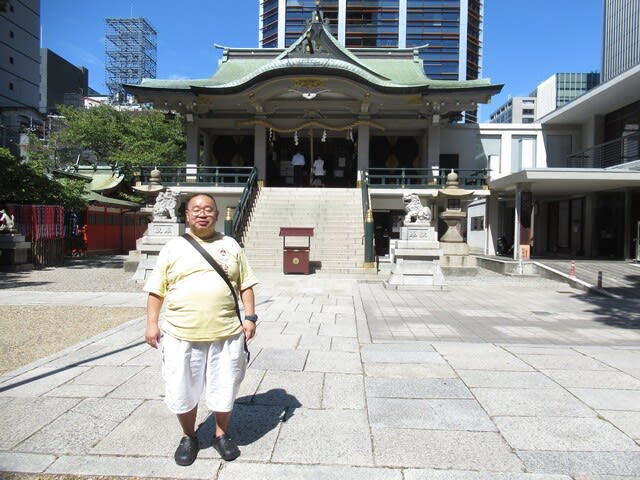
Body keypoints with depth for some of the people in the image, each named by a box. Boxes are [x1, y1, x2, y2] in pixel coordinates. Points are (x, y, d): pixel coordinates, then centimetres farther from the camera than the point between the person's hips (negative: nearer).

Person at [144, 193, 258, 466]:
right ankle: (189, 437, 35)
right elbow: (156, 289, 5)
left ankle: (222, 434, 36)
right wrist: (152, 323, -3)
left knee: (224, 389, 11)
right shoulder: (173, 248, 5)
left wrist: (250, 317, 0)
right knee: (182, 391, 10)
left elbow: (245, 284, 9)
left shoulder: (230, 246, 8)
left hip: (226, 334, 1)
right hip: (181, 335, 0)